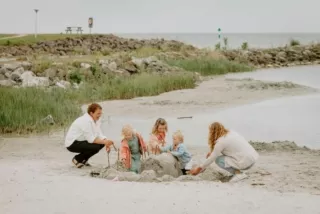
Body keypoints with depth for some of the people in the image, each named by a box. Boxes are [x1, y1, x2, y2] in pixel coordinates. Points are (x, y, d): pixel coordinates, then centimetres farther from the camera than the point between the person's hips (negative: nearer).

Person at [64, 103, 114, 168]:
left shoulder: (96, 120, 5)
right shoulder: (85, 121, -25)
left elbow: (100, 135, -1)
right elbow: (91, 139, -27)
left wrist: (106, 143, -18)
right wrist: (104, 142, -29)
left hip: (81, 141, 10)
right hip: (72, 144, -10)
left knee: (101, 143, -1)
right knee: (96, 147, -25)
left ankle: (83, 160, 10)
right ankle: (77, 159, -5)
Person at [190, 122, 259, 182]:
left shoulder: (221, 141, -11)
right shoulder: (231, 133, 12)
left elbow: (211, 158, -4)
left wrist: (199, 168, 6)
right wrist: (212, 152, 24)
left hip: (246, 163, -9)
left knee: (218, 160, 2)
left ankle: (238, 173, -5)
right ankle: (236, 171, 14)